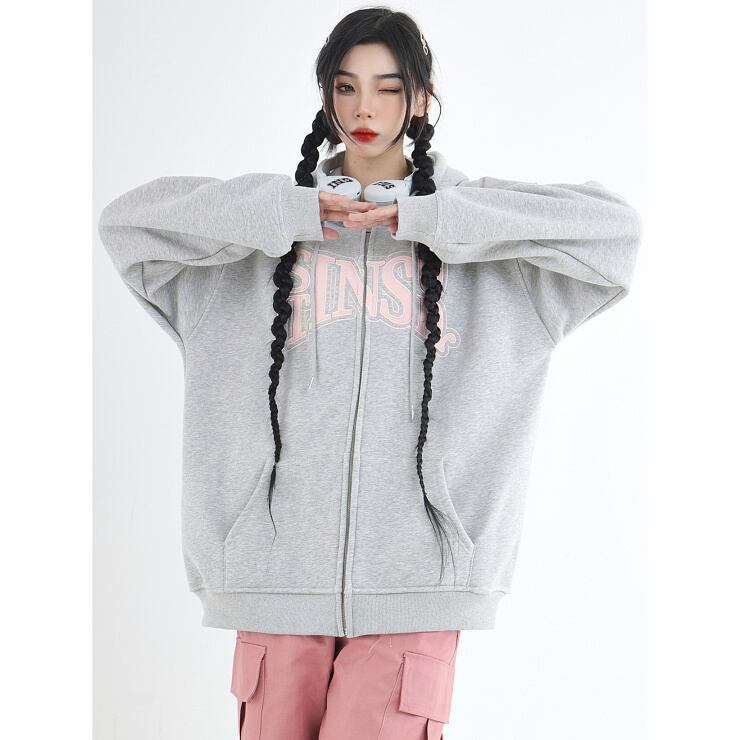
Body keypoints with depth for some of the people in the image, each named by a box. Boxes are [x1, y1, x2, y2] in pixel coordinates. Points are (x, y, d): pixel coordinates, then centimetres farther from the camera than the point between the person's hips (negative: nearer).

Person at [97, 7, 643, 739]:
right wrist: (290, 215, -6)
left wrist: (426, 220, -8)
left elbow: (615, 225, -5)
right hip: (281, 561, 2)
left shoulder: (466, 211, 9)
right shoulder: (277, 213, 12)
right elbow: (126, 219, 1)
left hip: (414, 565, -1)